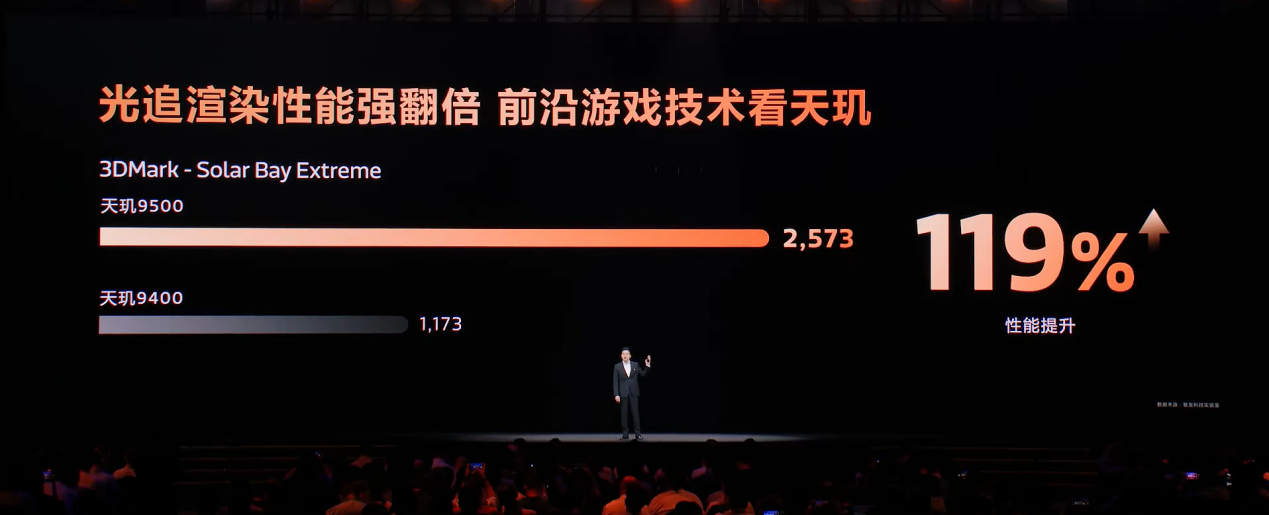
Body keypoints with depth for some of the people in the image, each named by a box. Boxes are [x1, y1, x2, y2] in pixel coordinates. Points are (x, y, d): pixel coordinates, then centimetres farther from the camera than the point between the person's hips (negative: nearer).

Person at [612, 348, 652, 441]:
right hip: (623, 393, -1)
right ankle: (625, 434, 6)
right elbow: (615, 382, -1)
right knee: (624, 414, 1)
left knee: (635, 413, -2)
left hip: (633, 393, 1)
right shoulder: (617, 367, 1)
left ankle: (638, 434, -2)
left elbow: (643, 374, 11)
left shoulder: (635, 365, 5)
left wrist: (647, 366, -2)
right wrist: (616, 395, -8)